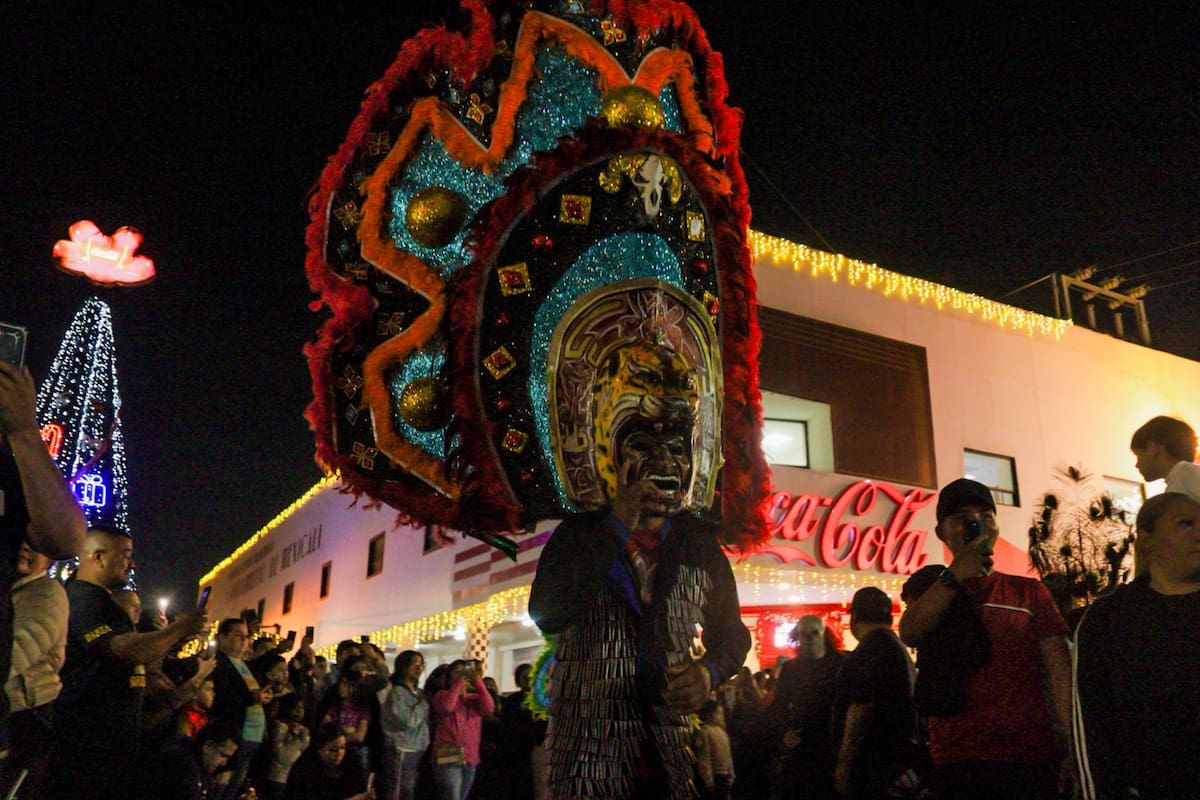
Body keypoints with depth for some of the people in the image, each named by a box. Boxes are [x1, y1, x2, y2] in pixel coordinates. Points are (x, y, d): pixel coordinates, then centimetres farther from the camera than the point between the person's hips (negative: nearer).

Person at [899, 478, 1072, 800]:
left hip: (1031, 754, 0)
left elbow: (1060, 671, -1)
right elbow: (909, 635, -11)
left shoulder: (1029, 592, 8)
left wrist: (1073, 747, -12)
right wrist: (956, 574, -15)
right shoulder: (932, 589, 10)